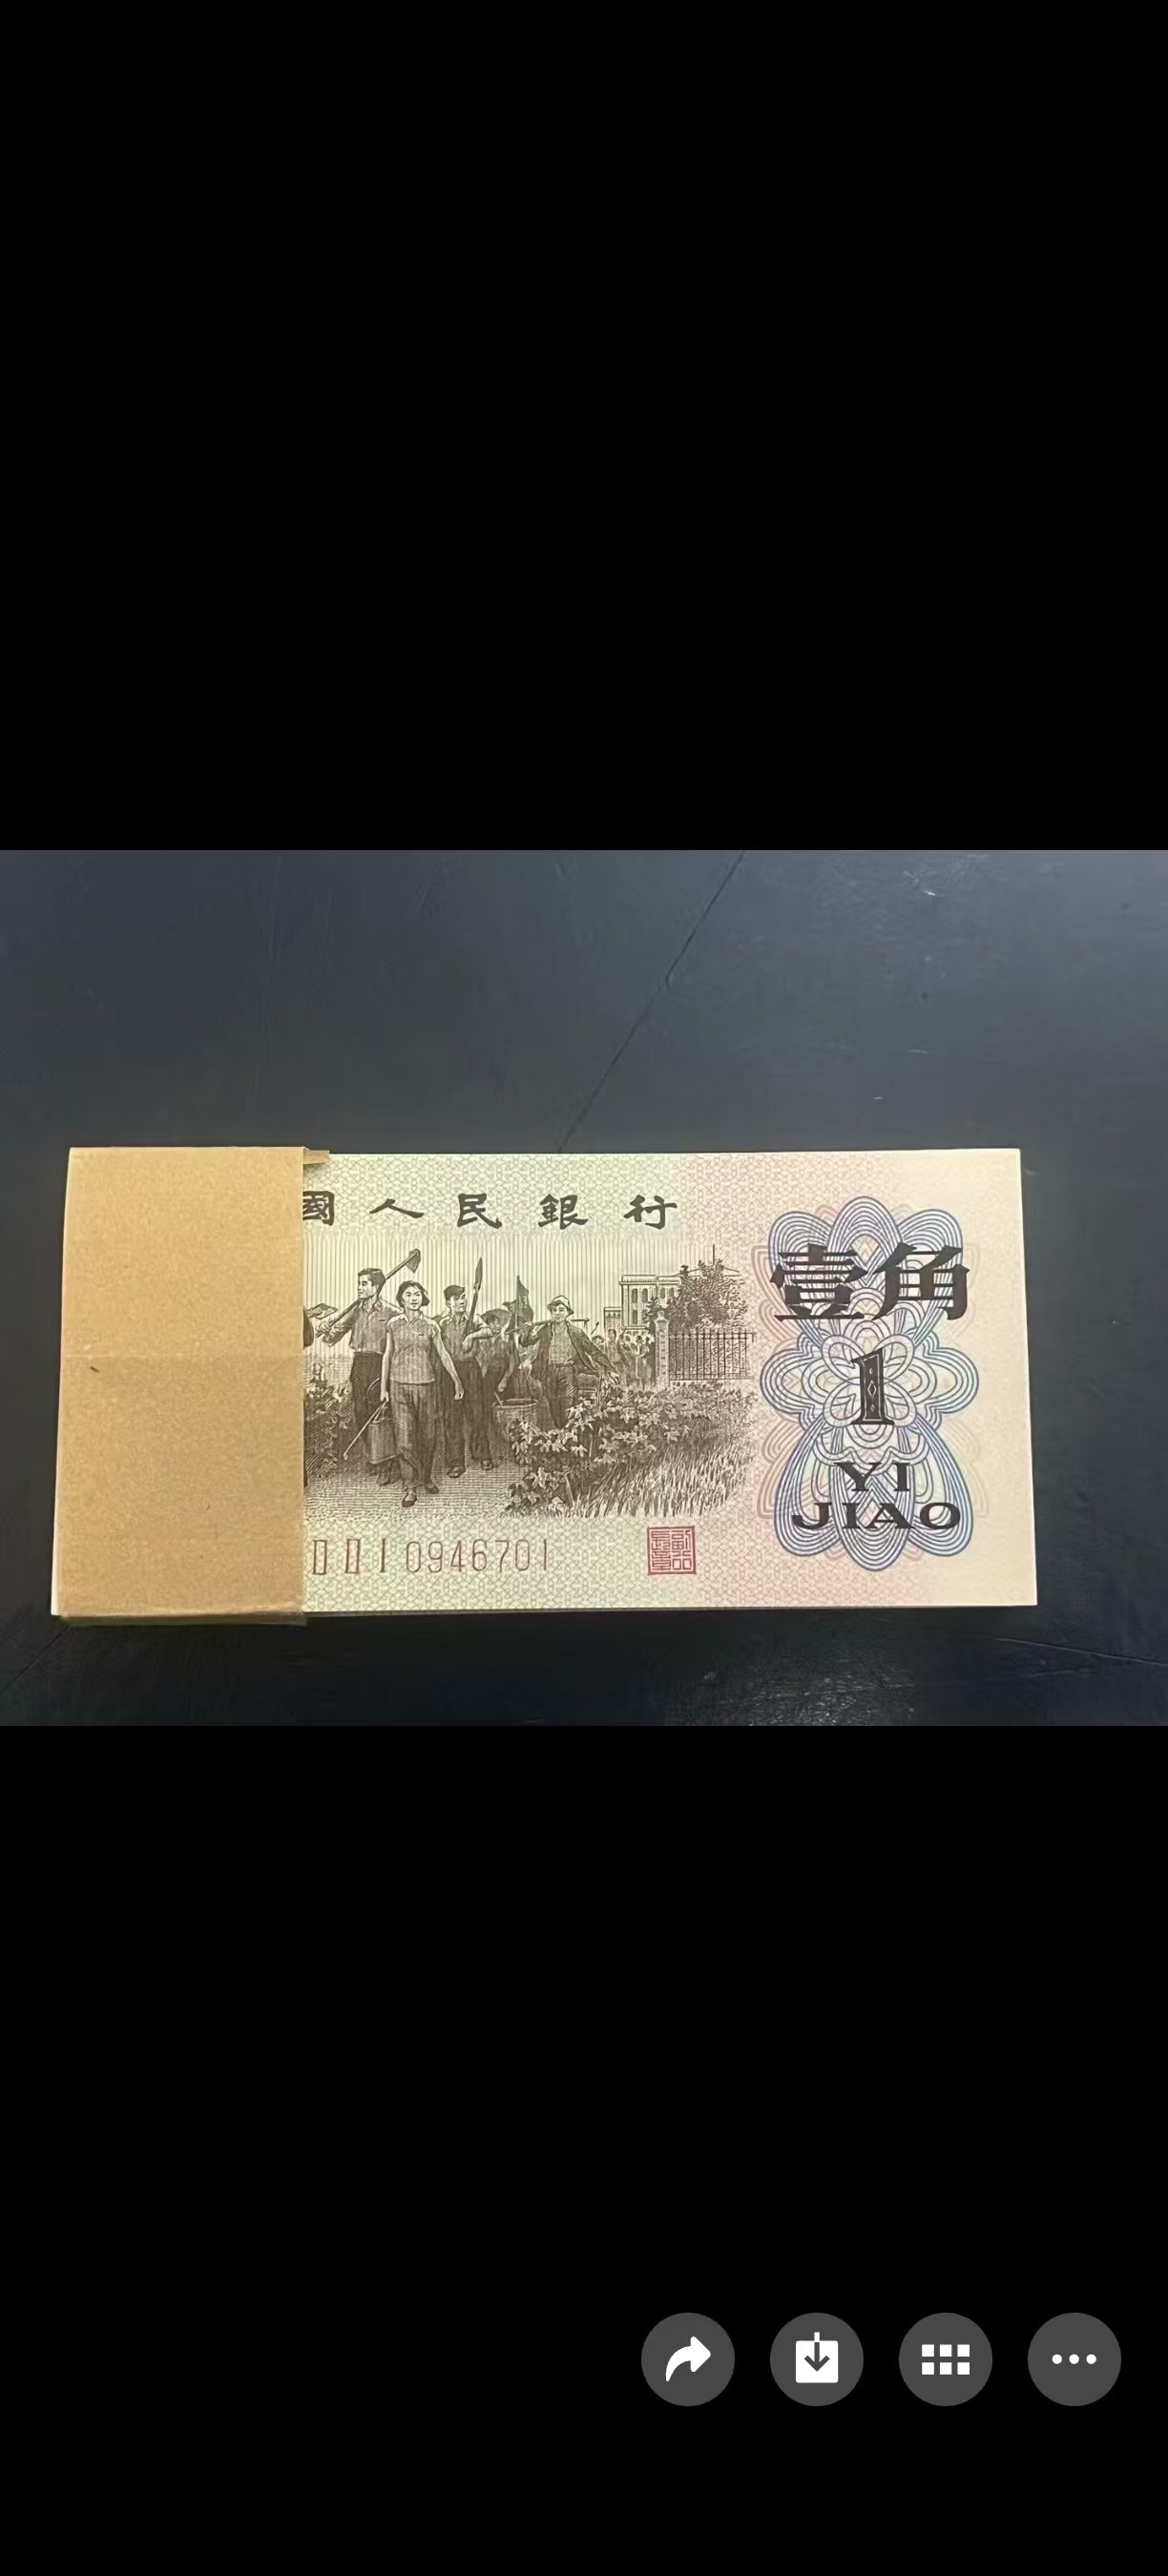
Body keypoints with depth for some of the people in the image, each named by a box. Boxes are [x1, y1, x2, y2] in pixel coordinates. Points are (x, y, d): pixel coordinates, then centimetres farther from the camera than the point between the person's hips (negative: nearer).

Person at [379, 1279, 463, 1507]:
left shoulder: (430, 1326, 3)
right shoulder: (394, 1324, 4)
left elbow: (443, 1355, 7)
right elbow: (387, 1355, 9)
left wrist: (457, 1382, 5)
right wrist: (383, 1388, 8)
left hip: (426, 1385, 1)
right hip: (399, 1386, -1)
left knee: (427, 1436, 7)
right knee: (404, 1438, -6)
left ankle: (425, 1478, 28)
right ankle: (409, 1488, -2)